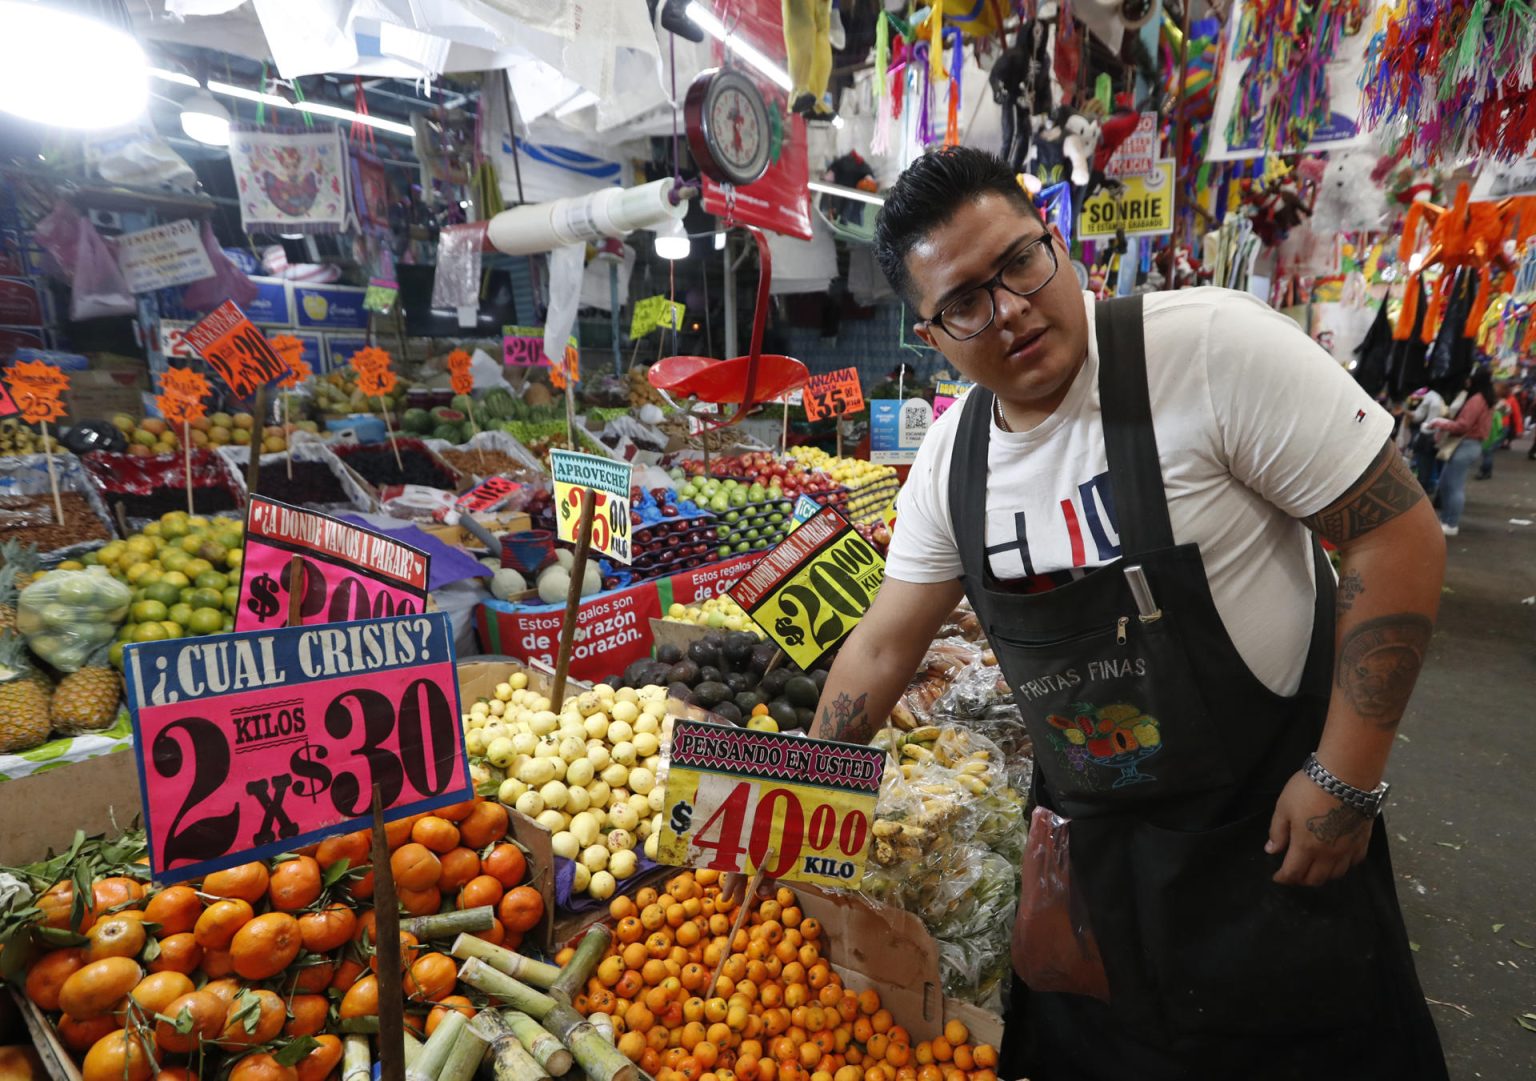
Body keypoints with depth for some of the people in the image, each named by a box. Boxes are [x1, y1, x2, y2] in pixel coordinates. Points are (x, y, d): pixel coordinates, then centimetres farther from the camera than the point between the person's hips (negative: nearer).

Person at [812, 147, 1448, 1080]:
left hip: (1271, 816, -3)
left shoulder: (1213, 345, -21)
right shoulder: (950, 460, -7)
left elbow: (1399, 536, -17)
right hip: (1089, 826, 4)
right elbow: (881, 651, 0)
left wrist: (1347, 780, -16)